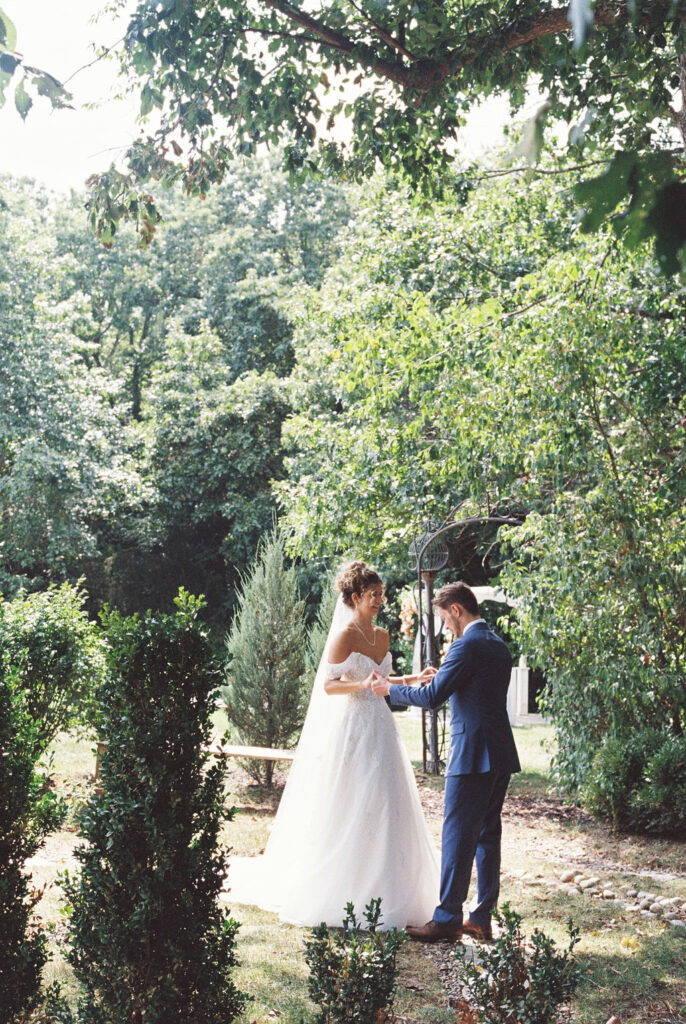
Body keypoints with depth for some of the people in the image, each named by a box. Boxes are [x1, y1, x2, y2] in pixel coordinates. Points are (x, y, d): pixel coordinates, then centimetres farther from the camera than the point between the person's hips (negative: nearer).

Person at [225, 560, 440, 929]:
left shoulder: (381, 635, 12)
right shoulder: (343, 635, -10)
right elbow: (327, 685, -14)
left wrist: (413, 680, 10)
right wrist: (362, 685, -28)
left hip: (379, 729, 8)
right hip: (350, 730, -7)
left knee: (384, 812, 7)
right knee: (348, 813, -4)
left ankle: (379, 894, 17)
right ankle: (341, 897, 7)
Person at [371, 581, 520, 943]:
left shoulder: (467, 646, -14)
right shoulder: (498, 645, 15)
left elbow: (432, 697, -15)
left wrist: (390, 688, -3)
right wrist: (442, 679, 24)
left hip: (472, 756, -9)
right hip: (501, 754, 9)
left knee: (458, 835, -3)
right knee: (487, 834, 12)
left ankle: (447, 919, 2)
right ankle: (481, 918, 17)